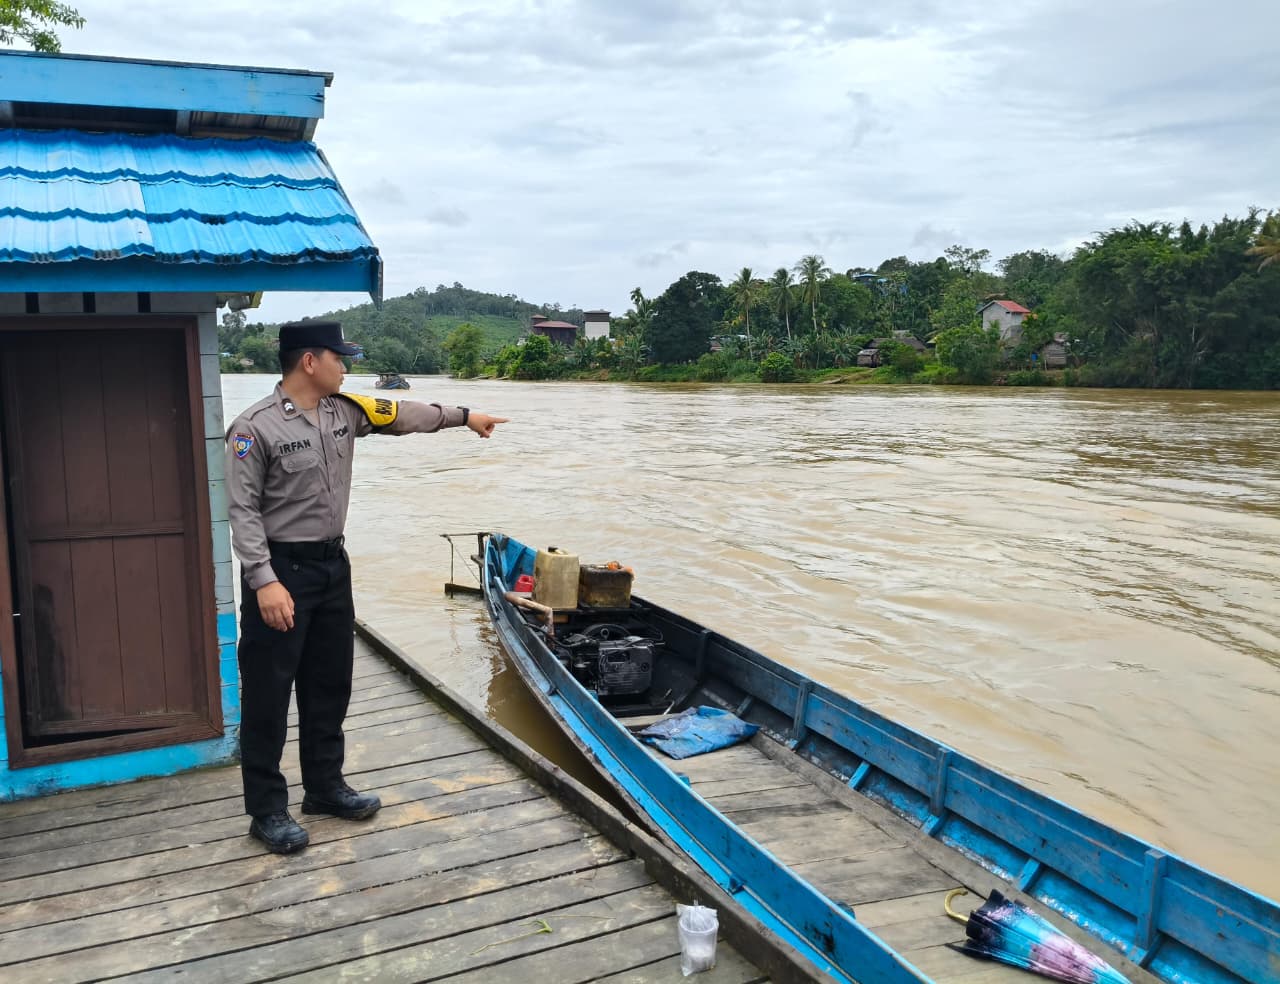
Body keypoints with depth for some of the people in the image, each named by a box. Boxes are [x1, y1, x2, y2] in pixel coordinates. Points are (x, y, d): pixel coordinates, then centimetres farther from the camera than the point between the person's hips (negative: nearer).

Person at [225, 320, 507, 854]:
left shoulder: (345, 410, 4)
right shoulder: (255, 427, -17)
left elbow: (403, 414, 18)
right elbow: (244, 511, -17)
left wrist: (463, 416, 23)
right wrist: (265, 582, -23)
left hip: (332, 565, 8)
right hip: (280, 571, -8)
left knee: (330, 684, 17)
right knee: (269, 695, 2)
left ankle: (325, 786, 33)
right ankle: (267, 810, 14)